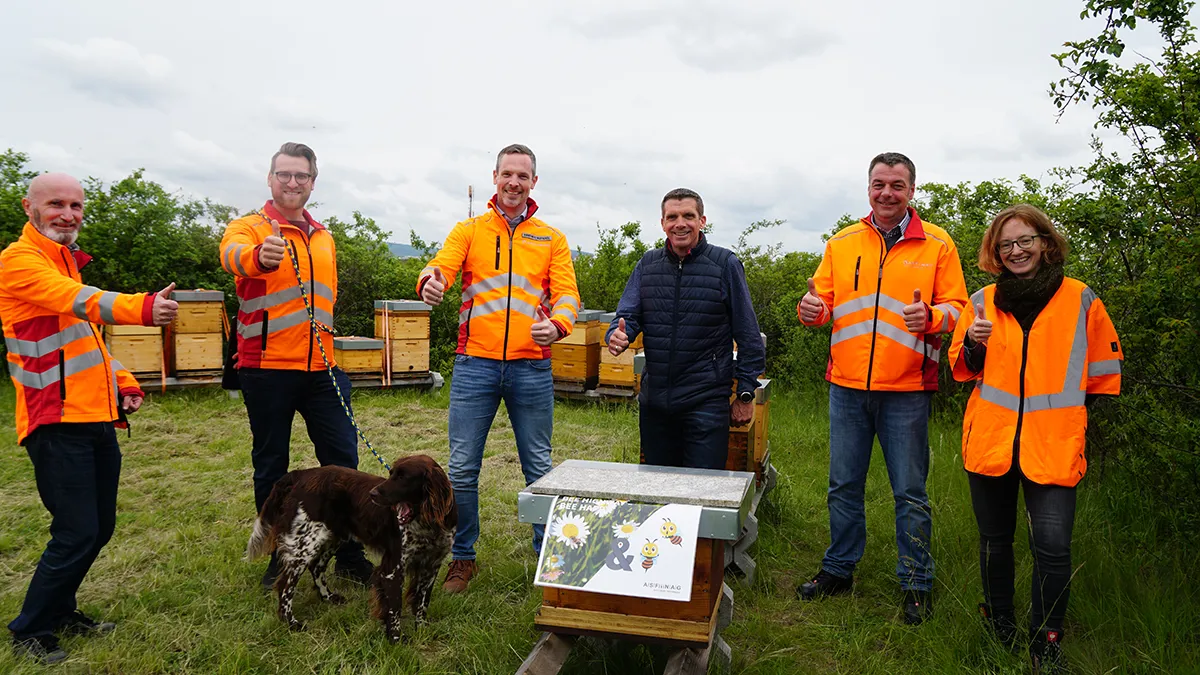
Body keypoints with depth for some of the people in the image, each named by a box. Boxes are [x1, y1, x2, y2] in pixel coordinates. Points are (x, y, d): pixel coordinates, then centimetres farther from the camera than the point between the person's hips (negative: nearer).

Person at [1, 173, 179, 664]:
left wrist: (123, 383, 11)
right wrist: (144, 308, -48)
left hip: (96, 420, 9)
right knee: (76, 534, -7)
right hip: (57, 422, -9)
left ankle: (60, 611, 33)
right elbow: (80, 302, -30)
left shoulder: (68, 263, 19)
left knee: (100, 529, 14)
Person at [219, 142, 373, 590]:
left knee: (343, 458, 4)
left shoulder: (324, 237, 15)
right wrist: (258, 257, -51)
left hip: (321, 368, 5)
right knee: (271, 465, 6)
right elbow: (232, 253, -29)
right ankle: (280, 558, 21)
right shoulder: (250, 227, -4)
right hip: (267, 368, -4)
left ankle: (350, 557, 17)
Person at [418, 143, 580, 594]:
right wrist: (430, 282, -33)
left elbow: (567, 293, 0)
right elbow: (441, 267, -7)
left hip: (532, 368, 0)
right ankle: (463, 558, 19)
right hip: (475, 365, 0)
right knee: (462, 469, 3)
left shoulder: (551, 239, 10)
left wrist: (558, 324, -23)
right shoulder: (468, 231, 9)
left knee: (539, 468, 8)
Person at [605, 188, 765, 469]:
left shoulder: (725, 264, -4)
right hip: (654, 400, 4)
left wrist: (745, 395, -2)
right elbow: (627, 314, 7)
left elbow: (748, 335, -2)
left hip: (706, 401, -4)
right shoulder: (647, 264, 8)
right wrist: (618, 335, -18)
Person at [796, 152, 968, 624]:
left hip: (906, 390, -3)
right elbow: (825, 301, 10)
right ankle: (839, 570, 28)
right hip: (847, 386, 3)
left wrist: (931, 316, -22)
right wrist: (812, 309, -13)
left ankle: (915, 584, 21)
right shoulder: (842, 243, 9)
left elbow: (956, 307, 0)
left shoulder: (936, 244, 2)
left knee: (910, 493, 6)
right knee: (844, 485, 13)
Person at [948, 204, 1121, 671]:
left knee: (1052, 545, -9)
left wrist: (1075, 417, 11)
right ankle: (999, 625, 30)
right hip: (989, 440, 2)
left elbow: (1104, 371, 12)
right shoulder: (983, 301, 6)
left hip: (1054, 444, -2)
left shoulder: (1081, 299, 2)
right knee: (995, 538, 12)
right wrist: (974, 344, -8)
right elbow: (963, 370, 11)